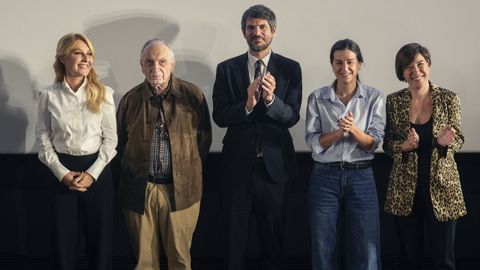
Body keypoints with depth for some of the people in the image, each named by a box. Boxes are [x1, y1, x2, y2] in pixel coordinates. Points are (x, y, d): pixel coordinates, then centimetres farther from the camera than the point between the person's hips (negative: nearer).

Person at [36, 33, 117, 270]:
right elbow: (43, 137, 1)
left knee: (100, 235, 6)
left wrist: (92, 173, -11)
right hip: (63, 171, 0)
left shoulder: (103, 93, -2)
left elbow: (110, 138, -1)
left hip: (98, 170, 0)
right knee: (64, 236, 7)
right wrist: (62, 173, -9)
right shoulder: (49, 95, -1)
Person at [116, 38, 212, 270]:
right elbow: (120, 143, 13)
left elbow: (204, 139, 7)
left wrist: (190, 172, 7)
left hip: (182, 190, -1)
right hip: (139, 191, 1)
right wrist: (134, 174, 11)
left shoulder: (193, 95, 0)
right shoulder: (130, 99, 4)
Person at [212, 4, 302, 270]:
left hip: (274, 162, 0)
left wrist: (271, 99, -26)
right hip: (237, 161, 0)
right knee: (235, 233, 12)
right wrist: (247, 105, -23)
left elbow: (292, 116, -8)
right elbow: (219, 116, -6)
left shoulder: (290, 68, -1)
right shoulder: (227, 68, 1)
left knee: (273, 233, 13)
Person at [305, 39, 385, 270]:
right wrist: (339, 132, -20)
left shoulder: (374, 97, 2)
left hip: (361, 177, 0)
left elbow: (374, 143, -4)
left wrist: (354, 130, -22)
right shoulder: (317, 98, 2)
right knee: (322, 251, 7)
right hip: (325, 177, 0)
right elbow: (313, 142, -4)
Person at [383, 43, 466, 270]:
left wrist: (445, 142, -21)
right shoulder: (393, 101, 1)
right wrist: (403, 146, -16)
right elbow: (387, 143, 5)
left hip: (441, 186, -1)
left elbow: (458, 139, 2)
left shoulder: (448, 98, -3)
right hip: (405, 189, 2)